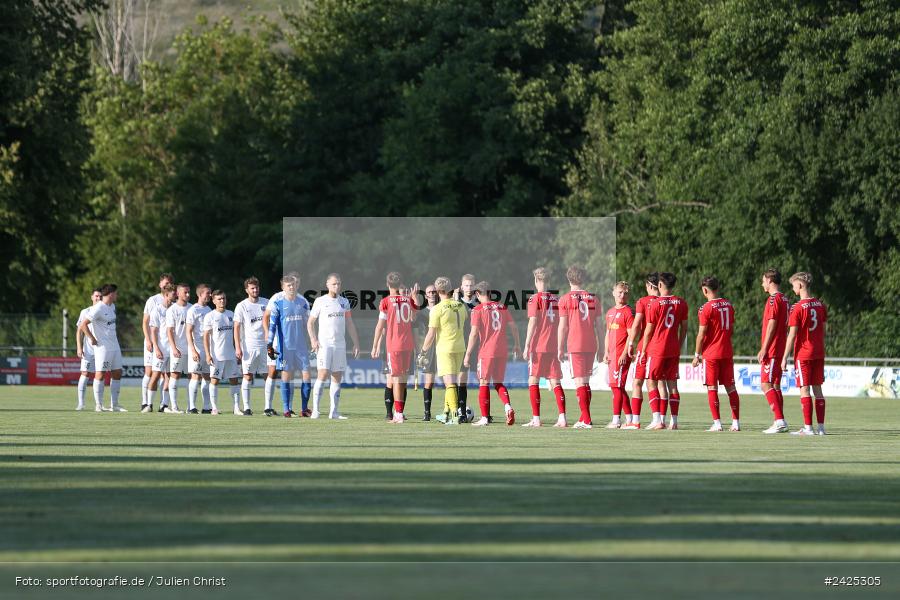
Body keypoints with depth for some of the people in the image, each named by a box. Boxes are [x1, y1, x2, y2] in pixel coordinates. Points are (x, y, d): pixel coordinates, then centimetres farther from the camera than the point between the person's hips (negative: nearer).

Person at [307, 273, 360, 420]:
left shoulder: (344, 302, 13)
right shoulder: (320, 301, 1)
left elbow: (350, 324, 16)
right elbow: (310, 322, 3)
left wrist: (356, 343, 12)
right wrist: (313, 340, -11)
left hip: (340, 345, 4)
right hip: (324, 344, -4)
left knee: (337, 378, 3)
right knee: (322, 375, -15)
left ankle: (333, 411, 6)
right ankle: (315, 410, -14)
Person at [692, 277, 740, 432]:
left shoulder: (706, 308, -12)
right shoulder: (728, 305, 7)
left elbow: (702, 334, -11)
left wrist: (697, 355, -3)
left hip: (711, 354, -6)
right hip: (727, 352, 6)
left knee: (712, 388, 0)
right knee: (730, 387, 8)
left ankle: (717, 423, -4)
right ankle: (736, 422, 7)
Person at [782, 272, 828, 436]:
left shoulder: (798, 308, -13)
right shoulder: (820, 305, 7)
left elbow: (792, 335, -12)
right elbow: (823, 330, 13)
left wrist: (785, 358, -8)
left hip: (803, 353, -6)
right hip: (819, 353, 6)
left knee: (804, 389, -4)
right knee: (818, 389, 8)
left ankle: (808, 427, -7)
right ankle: (821, 427, 8)